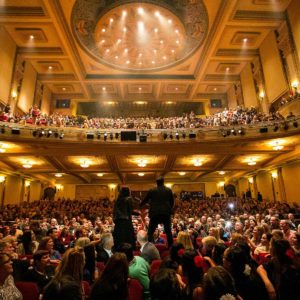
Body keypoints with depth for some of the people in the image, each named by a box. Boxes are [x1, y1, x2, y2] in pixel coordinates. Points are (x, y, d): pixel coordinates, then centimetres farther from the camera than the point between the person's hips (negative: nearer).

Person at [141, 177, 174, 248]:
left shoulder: (152, 191, -1)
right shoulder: (169, 190, 3)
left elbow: (145, 200, 9)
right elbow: (172, 202, 7)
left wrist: (140, 206, 27)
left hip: (155, 213, -2)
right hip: (166, 213, 2)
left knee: (150, 232, 7)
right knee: (168, 231, 16)